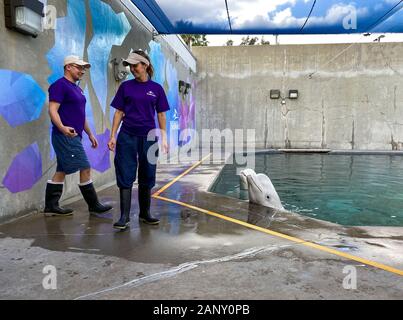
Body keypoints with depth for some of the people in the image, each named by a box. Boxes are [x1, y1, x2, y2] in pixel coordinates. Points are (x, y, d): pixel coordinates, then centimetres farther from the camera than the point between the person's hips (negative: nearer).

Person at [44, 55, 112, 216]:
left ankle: (51, 207, 17)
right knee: (85, 168, -6)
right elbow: (52, 110, -18)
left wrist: (90, 134, 24)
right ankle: (94, 205, 4)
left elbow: (80, 115, 26)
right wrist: (62, 128, -35)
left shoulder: (77, 88, 21)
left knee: (62, 171, 10)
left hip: (74, 136, 9)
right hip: (66, 136, -9)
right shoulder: (60, 85, -8)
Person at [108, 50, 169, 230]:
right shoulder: (126, 86, 5)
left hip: (148, 138, 1)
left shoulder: (156, 88, 5)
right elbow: (119, 113, 5)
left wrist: (164, 138, 1)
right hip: (127, 137, 0)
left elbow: (161, 115, 7)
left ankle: (144, 214, 23)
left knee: (147, 177, 9)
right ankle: (124, 217, 4)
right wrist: (113, 136, 0)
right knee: (125, 177, -2)